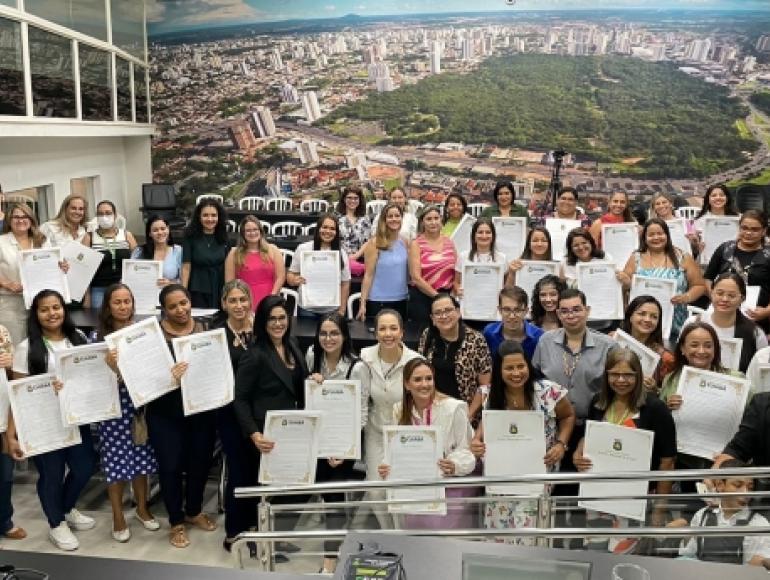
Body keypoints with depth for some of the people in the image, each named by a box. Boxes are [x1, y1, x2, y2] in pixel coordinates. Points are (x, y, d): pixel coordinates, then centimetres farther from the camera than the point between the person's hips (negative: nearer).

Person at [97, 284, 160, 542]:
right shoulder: (99, 338, -6)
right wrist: (112, 367, -28)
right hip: (113, 407, -3)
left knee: (142, 458, 13)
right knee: (116, 461, 5)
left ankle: (142, 508, 33)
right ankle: (118, 518, 22)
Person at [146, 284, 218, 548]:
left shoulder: (205, 329, 0)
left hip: (202, 409, 3)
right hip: (166, 413, -3)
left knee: (200, 461, 15)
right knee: (171, 466, 4)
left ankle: (194, 511, 39)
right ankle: (176, 522, 25)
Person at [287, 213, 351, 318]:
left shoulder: (341, 254, 2)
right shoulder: (303, 249, -2)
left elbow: (345, 284, 5)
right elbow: (290, 274, 3)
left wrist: (342, 310, 3)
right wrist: (295, 280, -20)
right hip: (307, 309, -1)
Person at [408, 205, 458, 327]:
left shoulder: (449, 243, 9)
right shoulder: (416, 244, -3)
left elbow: (456, 272, 14)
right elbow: (416, 278, -11)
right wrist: (437, 296, -13)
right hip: (422, 298, -3)